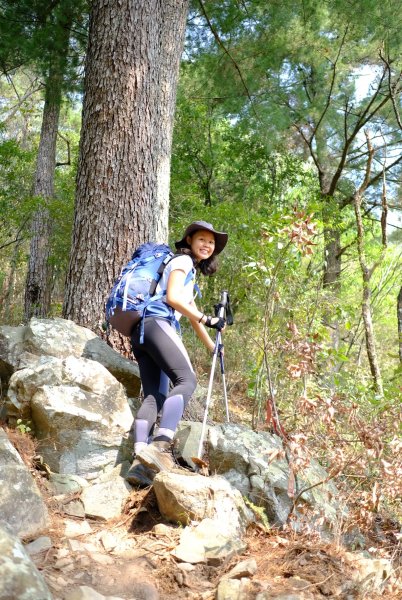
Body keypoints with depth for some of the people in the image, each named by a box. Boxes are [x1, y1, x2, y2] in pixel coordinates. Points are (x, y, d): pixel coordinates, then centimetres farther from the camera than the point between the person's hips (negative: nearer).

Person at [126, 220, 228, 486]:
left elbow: (191, 313, 40)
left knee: (155, 395, -3)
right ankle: (161, 446, -38)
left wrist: (213, 346, 45)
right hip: (157, 323, -9)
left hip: (141, 331, 9)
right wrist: (206, 319, -10)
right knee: (186, 380, -20)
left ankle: (141, 460, -18)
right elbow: (172, 297, -10)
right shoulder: (183, 260, 5)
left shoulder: (191, 271, 34)